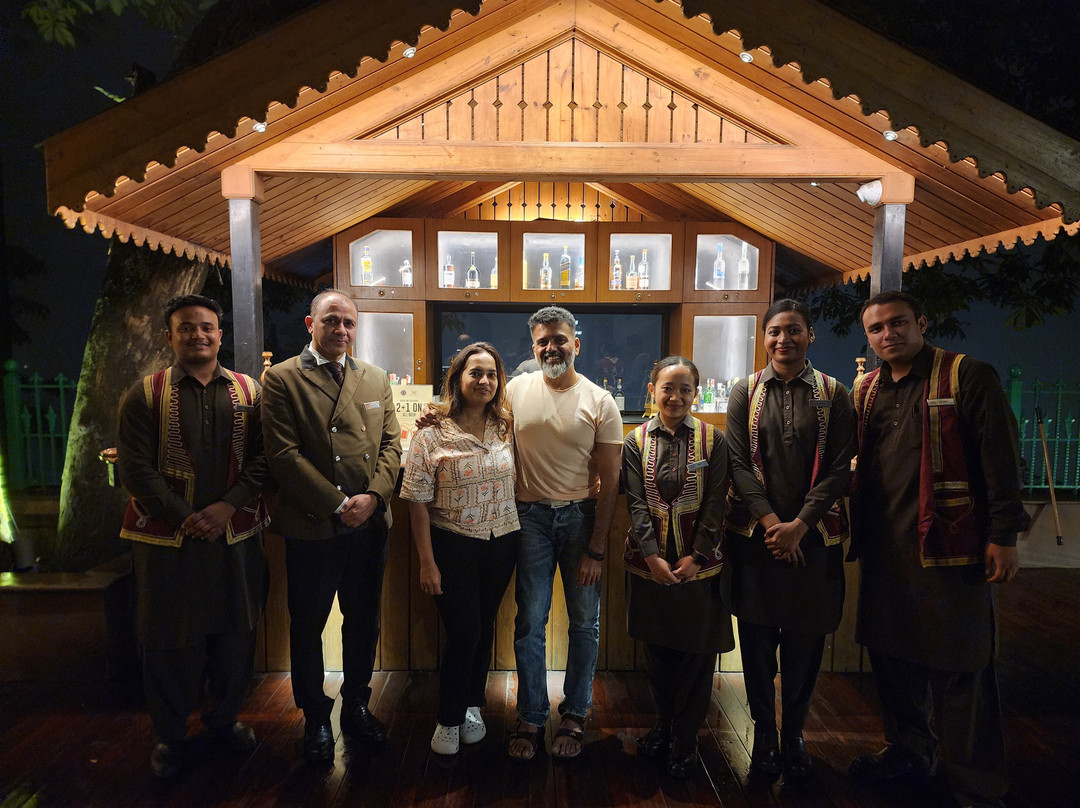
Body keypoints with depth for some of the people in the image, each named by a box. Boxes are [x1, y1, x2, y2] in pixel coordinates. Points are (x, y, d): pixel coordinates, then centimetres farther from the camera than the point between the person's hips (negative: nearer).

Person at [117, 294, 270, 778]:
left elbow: (261, 459, -1)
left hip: (235, 534, 2)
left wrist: (228, 506, -14)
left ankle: (224, 718, 35)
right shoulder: (144, 395, -1)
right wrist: (187, 518, -14)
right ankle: (169, 735, 32)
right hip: (168, 538, -2)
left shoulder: (248, 392, 4)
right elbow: (135, 469, -6)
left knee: (236, 634, 12)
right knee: (170, 640, 10)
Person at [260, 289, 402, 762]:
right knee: (308, 626, 13)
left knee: (363, 622, 16)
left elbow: (391, 444, 5)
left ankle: (356, 705, 37)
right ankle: (315, 718, 33)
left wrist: (373, 497, -11)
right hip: (311, 528, -3)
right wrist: (339, 505, -15)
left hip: (369, 525, 4)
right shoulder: (281, 379, -4)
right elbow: (284, 455, -12)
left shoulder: (376, 379, 9)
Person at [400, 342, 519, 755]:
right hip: (453, 546, -4)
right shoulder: (432, 434, -11)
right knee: (463, 631, 0)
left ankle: (472, 704, 38)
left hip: (501, 544, 4)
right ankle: (449, 719, 25)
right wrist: (427, 562, -11)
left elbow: (514, 483, 14)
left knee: (484, 626, 15)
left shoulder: (506, 427, 0)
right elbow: (418, 501, -10)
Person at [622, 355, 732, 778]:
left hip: (697, 566, -1)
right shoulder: (636, 441, 0)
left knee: (696, 653, 7)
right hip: (650, 564, 1)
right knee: (657, 651, 14)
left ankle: (684, 739, 27)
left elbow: (715, 504, -4)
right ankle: (663, 725, 36)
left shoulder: (712, 439, -2)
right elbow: (636, 504, -4)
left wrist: (695, 557, -10)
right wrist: (653, 557, -12)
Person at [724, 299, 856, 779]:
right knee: (757, 637, 8)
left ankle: (794, 733, 30)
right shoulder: (746, 392, 4)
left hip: (813, 537, 0)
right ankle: (764, 732, 28)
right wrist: (770, 521, -10)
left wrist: (798, 525, -11)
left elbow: (839, 469, -2)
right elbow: (738, 463, -1)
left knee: (805, 641, 9)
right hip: (755, 535, 0)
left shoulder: (833, 394, 3)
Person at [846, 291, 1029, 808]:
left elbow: (1000, 457, -9)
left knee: (960, 669, 3)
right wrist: (858, 532, 12)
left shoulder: (965, 375, -5)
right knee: (891, 656, 15)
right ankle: (909, 751, 35)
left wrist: (1004, 536, -12)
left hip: (949, 546, -6)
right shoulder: (866, 390, 12)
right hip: (884, 549, 6)